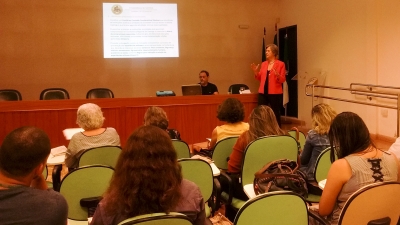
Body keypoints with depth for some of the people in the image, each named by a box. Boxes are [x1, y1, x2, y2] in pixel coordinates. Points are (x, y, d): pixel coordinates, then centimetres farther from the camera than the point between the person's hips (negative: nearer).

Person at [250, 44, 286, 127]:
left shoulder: (281, 64, -2)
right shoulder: (263, 64, 12)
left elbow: (283, 80, -6)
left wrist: (277, 75, -24)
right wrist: (255, 72, 0)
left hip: (275, 93, -5)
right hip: (263, 92, 5)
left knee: (275, 114, -2)